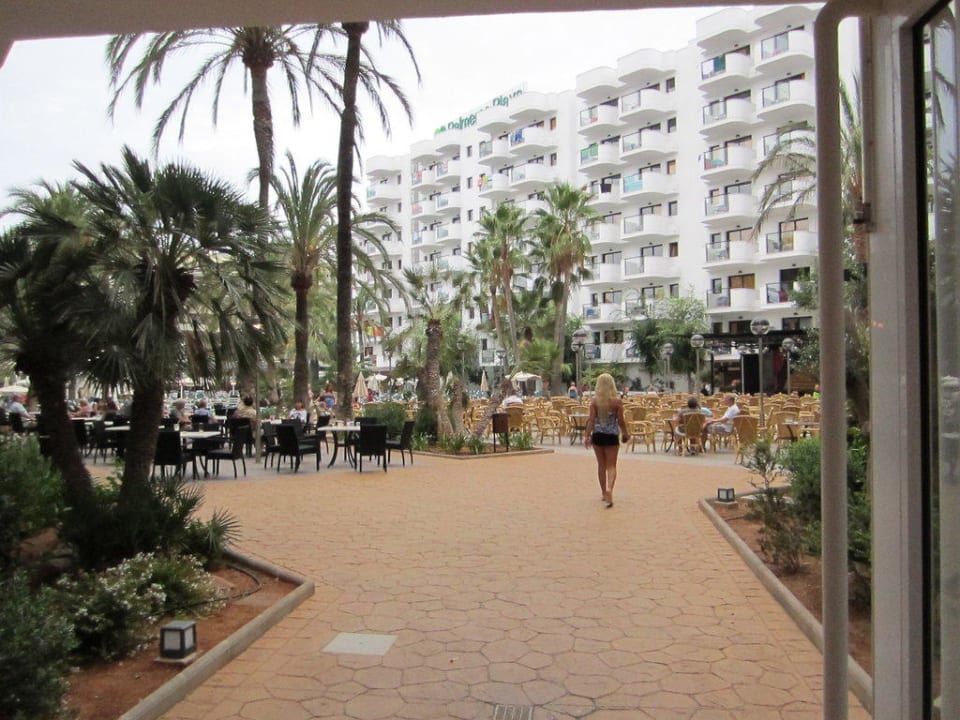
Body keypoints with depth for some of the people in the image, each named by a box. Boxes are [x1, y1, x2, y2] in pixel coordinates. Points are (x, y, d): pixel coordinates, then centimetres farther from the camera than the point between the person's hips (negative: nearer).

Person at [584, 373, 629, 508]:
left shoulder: (594, 401, -5)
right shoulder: (617, 401, -8)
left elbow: (591, 420, -8)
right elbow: (621, 420, -4)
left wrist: (587, 436, -4)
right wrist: (625, 433, 11)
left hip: (597, 435, 2)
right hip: (612, 435, -2)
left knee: (601, 465, 15)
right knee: (611, 465, 4)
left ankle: (604, 493, 24)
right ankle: (609, 488, -20)